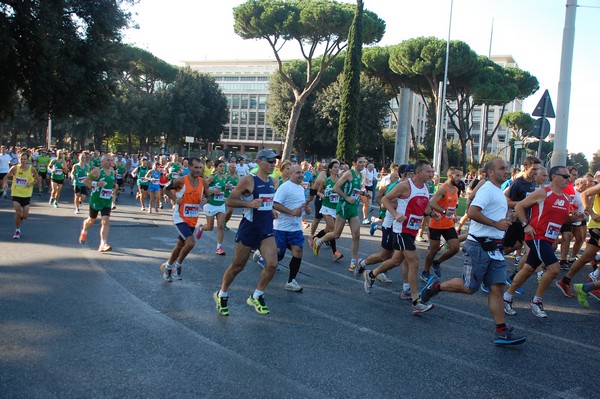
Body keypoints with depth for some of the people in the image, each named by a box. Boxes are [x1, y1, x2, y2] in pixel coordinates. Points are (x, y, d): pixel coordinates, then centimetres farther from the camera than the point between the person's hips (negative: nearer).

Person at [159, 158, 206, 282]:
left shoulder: (202, 182, -1)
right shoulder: (181, 181, -15)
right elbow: (166, 189, 0)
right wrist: (175, 199, -15)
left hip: (193, 220, 6)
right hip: (180, 218, -6)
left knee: (180, 245, 17)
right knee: (190, 243, -21)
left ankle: (167, 267, 37)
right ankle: (178, 265, 4)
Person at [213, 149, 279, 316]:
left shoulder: (271, 182, 8)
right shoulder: (248, 180, -13)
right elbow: (229, 201, -12)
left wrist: (270, 211, 13)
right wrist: (249, 204, -24)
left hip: (266, 230, 6)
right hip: (248, 229, -6)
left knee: (272, 264, -10)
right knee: (237, 266, 7)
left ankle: (256, 297, 9)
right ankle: (221, 295, 30)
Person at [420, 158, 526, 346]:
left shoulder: (499, 192, 19)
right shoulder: (487, 190, -12)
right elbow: (472, 212, -26)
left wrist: (505, 220, 14)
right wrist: (496, 223, -21)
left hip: (494, 248, 9)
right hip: (479, 247, -9)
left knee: (497, 288, 3)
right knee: (469, 287, -3)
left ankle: (502, 332, 3)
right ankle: (435, 286, 19)